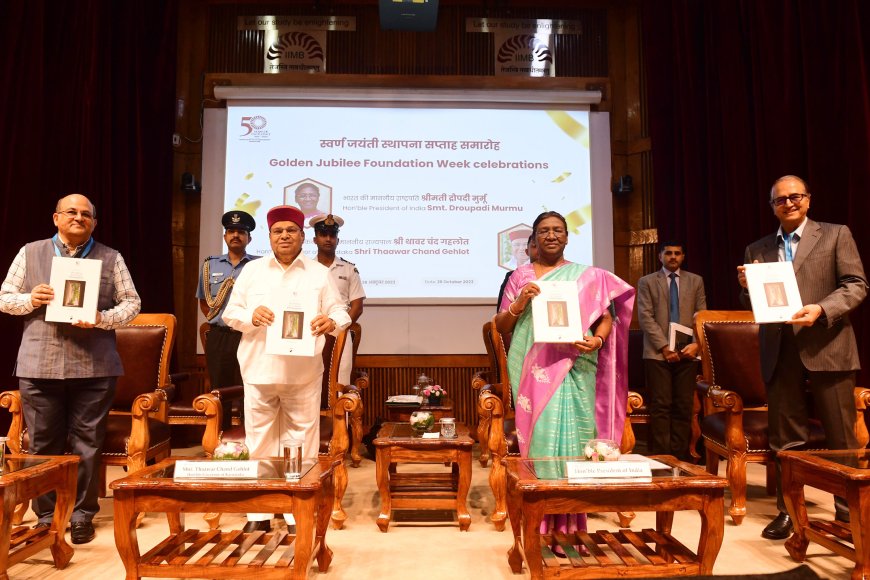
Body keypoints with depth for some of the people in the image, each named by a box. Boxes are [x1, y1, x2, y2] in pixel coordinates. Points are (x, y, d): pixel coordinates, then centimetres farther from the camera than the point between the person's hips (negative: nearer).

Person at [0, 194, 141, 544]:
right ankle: (46, 515, 23)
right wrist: (30, 299, -10)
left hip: (93, 366, -1)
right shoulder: (30, 253, 10)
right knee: (43, 443, 9)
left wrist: (102, 319, -14)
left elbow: (131, 303, 3)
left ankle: (82, 515, 17)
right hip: (39, 365, 1)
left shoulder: (111, 258, 6)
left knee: (87, 443, 4)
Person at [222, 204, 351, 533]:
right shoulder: (252, 270, 10)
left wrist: (332, 322, -18)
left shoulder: (319, 273, 8)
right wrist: (251, 316, -13)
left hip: (304, 374, -1)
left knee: (302, 443, 4)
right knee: (258, 443, 8)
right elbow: (230, 312, 9)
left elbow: (341, 312, 5)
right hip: (259, 371, 1)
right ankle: (258, 514, 21)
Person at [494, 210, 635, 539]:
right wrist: (518, 305, -9)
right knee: (540, 437, -2)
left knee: (571, 440, 0)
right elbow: (501, 326, 9)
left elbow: (606, 317, 8)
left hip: (574, 370, 0)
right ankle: (540, 527, 9)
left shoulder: (588, 276, 12)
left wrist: (596, 340, -12)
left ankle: (569, 527, 12)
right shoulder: (520, 275, 11)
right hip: (534, 370, 0)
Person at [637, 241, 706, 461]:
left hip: (687, 353, 2)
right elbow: (645, 318, -2)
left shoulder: (696, 281, 15)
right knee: (661, 407, -4)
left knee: (683, 407, 2)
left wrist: (696, 344, -8)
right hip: (657, 353, -2)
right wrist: (664, 347, -11)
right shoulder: (647, 282, 8)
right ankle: (661, 456, 0)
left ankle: (680, 456, 8)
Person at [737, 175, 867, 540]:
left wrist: (821, 309, -19)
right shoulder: (757, 249, 13)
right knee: (784, 438, 8)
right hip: (779, 352, 3)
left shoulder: (836, 235, 5)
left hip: (826, 347, -2)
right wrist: (746, 286, -8)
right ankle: (787, 511, 18)